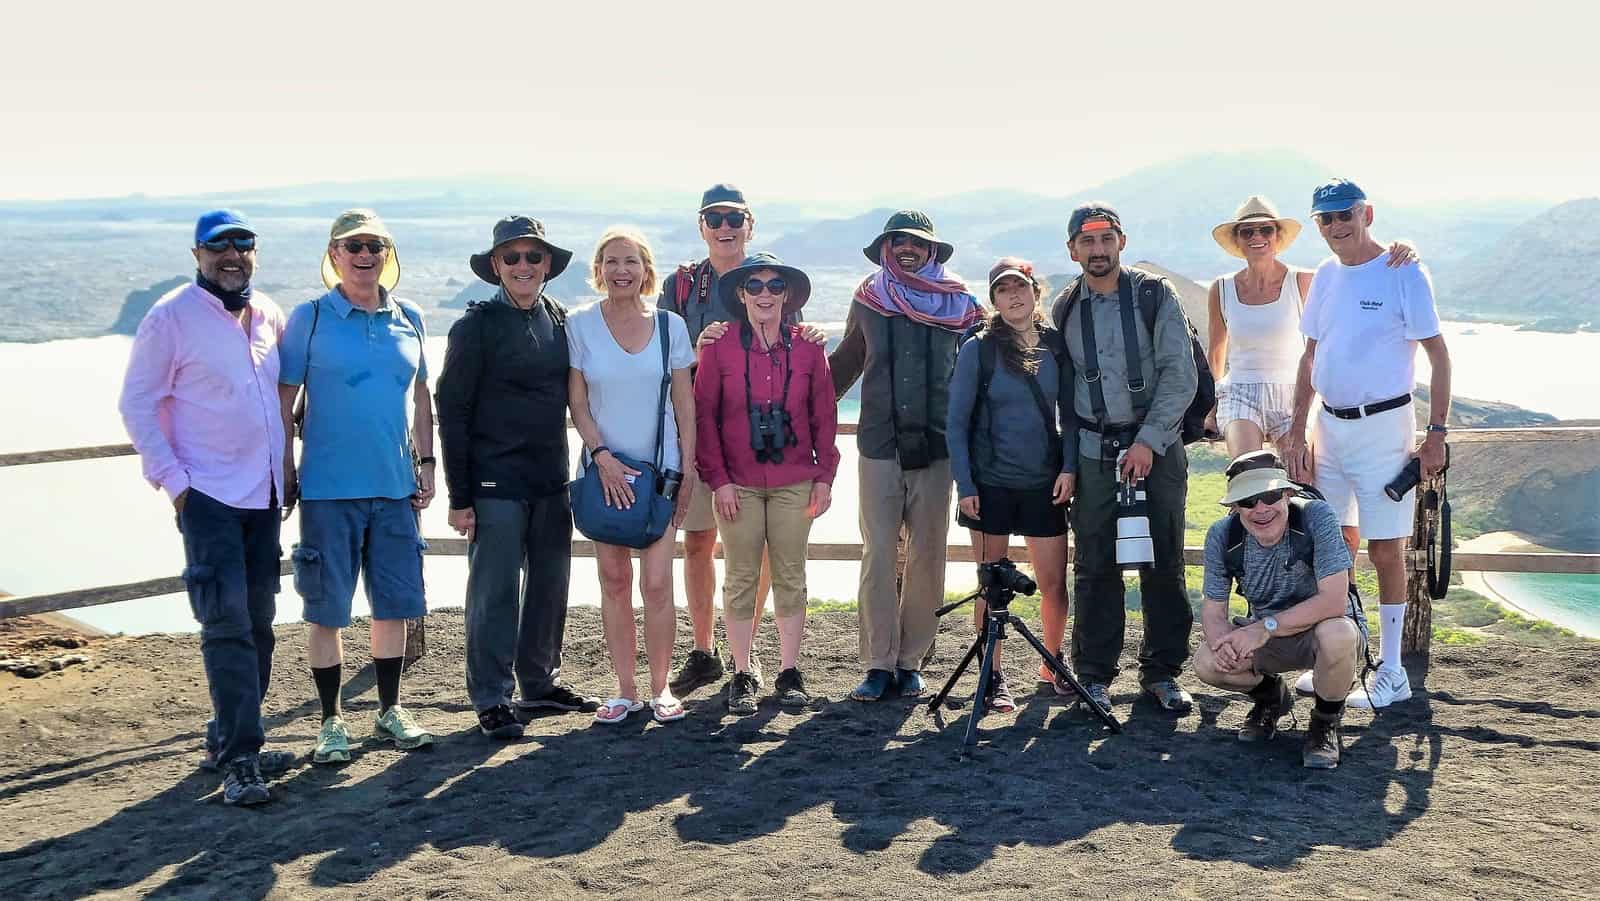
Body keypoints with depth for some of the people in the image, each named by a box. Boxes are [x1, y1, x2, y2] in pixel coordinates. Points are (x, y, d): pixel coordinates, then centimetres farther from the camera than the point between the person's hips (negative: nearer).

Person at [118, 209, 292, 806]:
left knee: (257, 622, 11)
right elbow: (136, 404, -6)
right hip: (207, 494, -6)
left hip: (264, 494, 6)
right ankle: (239, 761, -8)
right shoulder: (171, 316, -7)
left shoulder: (270, 316, 10)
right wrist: (172, 480, -12)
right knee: (227, 624, -11)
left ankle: (229, 740, 24)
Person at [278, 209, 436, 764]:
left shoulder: (408, 318, 8)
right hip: (329, 488, -3)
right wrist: (286, 475, -6)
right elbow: (282, 401, -1)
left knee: (394, 603, 10)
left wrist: (425, 462, 10)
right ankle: (331, 722, 16)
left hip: (395, 486, 4)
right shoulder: (309, 318, -3)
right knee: (326, 609, 3)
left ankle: (390, 711, 25)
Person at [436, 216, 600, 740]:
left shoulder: (561, 323, 9)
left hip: (551, 481, 6)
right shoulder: (477, 326, -6)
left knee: (550, 585, 12)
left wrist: (569, 473, 10)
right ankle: (492, 700, 10)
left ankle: (540, 683, 27)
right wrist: (459, 496, -10)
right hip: (496, 483, -5)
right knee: (495, 593, -1)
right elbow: (452, 412, -7)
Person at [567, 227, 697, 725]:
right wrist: (603, 457, -10)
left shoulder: (670, 325, 2)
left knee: (656, 583, -5)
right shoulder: (580, 324, 0)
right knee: (614, 581, 4)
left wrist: (688, 470, 0)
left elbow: (684, 405, 5)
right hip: (605, 469, 0)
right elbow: (577, 403, 1)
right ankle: (625, 690, 14)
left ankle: (660, 687, 9)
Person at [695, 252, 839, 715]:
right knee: (741, 580, 4)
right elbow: (704, 416, 0)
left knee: (790, 577, 6)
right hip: (738, 485, -1)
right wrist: (717, 479, -6)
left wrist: (824, 476, 3)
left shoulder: (807, 348, 3)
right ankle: (742, 675, 14)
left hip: (794, 483, 1)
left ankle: (789, 672, 17)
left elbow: (824, 415, 7)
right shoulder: (719, 347, -1)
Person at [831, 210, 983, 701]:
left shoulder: (959, 304, 7)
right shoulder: (869, 300, 10)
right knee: (877, 556, -3)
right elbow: (844, 363, 20)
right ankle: (878, 664, 3)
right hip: (879, 444, 0)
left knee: (927, 558, 3)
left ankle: (911, 661, 12)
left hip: (936, 447, 0)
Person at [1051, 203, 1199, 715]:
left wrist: (1148, 441, -13)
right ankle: (1094, 676, 12)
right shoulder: (1065, 310, 9)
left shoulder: (1156, 296, 0)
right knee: (1095, 568, 2)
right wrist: (1067, 463, 6)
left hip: (1157, 447, -1)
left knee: (1164, 566, 3)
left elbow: (1180, 375, -6)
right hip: (1093, 453, 2)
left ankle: (1162, 672, 15)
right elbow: (1063, 391, 12)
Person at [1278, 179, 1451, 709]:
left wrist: (1437, 434, -14)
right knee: (1338, 545, 11)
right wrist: (1297, 431, 9)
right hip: (1329, 425, 6)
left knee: (1384, 549, -2)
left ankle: (1392, 674, 8)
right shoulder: (1326, 275, 9)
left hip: (1382, 426, -6)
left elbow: (1438, 355, -9)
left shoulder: (1404, 275, -9)